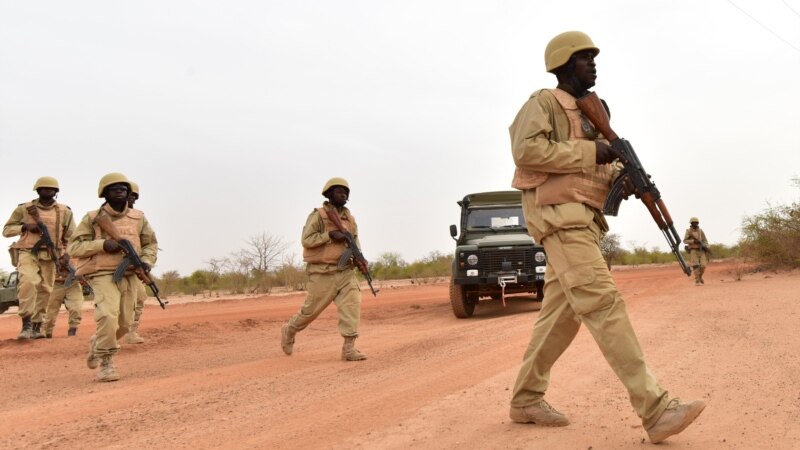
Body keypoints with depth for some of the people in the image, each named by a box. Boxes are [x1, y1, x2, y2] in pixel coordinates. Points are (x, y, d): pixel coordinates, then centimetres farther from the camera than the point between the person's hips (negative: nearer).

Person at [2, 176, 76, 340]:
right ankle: (26, 323, -22)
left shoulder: (64, 211, 9)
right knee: (28, 282, -25)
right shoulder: (23, 209, 5)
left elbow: (72, 236, 11)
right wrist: (25, 227, -10)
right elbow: (6, 230, 8)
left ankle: (36, 326, 15)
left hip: (50, 256, 3)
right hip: (27, 253, -2)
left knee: (44, 291, 3)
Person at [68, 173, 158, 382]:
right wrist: (102, 244, -17)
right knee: (108, 316, -24)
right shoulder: (93, 218, -1)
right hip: (103, 275, -4)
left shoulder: (138, 218, 8)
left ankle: (98, 343, 41)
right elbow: (74, 247, -3)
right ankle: (106, 362, -9)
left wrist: (147, 261, -4)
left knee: (124, 324, 10)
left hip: (130, 276, 5)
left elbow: (151, 243, 16)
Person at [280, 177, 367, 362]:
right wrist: (330, 235, -23)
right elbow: (307, 240, -15)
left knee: (353, 304, -12)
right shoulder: (318, 215, -7)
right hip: (323, 272, -5)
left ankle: (349, 348, -10)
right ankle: (289, 330, 33)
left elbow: (354, 242, 19)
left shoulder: (350, 218, 11)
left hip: (345, 270, 5)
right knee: (311, 309, 5)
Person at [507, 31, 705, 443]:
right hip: (558, 214, -10)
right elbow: (527, 150, -18)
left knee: (562, 314, 8)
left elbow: (595, 169, 23)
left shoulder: (589, 112, 26)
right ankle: (655, 410, -24)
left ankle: (525, 401, 17)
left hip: (583, 219, 10)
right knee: (604, 304, -18)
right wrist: (589, 152, -15)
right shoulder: (545, 101, -1)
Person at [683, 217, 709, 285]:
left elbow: (705, 240, 9)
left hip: (701, 250, 3)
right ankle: (697, 281, -4)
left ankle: (700, 277, 21)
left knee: (703, 266, -5)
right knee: (695, 266, -10)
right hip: (693, 250, -3)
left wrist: (705, 246, -11)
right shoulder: (688, 231, -3)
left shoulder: (700, 231, 6)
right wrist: (693, 241, -20)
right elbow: (685, 241, -7)